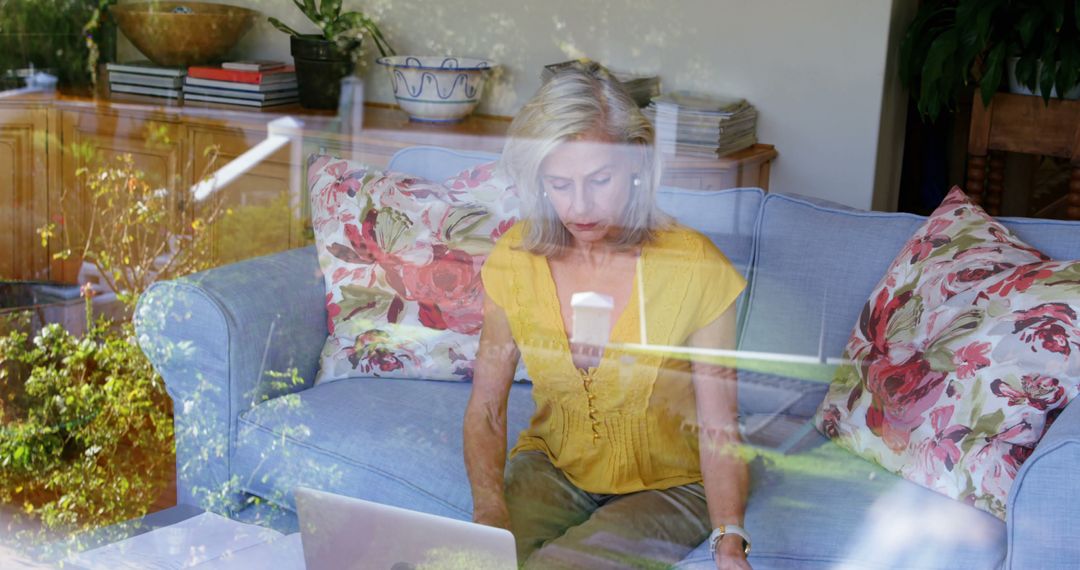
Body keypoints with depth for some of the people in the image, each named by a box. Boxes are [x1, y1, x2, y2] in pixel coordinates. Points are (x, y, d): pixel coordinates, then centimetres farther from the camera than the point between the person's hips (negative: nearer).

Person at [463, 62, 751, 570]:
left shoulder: (696, 268, -19)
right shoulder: (514, 259, -10)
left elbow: (718, 430, -14)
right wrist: (490, 509, -23)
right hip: (551, 466, 3)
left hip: (667, 484, -2)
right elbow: (486, 407, -5)